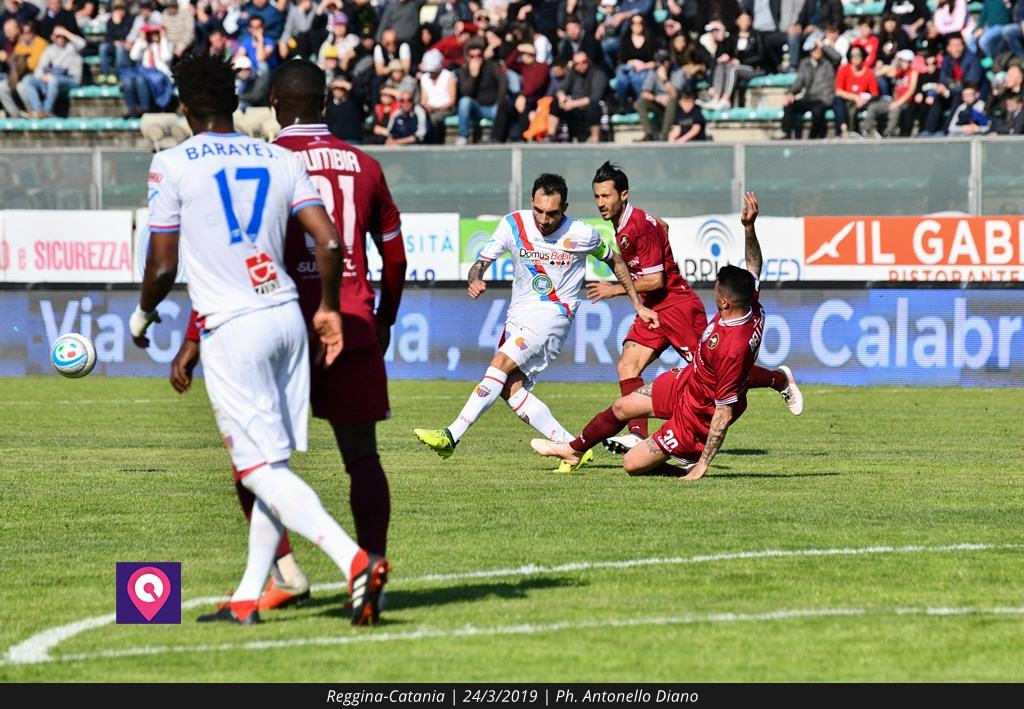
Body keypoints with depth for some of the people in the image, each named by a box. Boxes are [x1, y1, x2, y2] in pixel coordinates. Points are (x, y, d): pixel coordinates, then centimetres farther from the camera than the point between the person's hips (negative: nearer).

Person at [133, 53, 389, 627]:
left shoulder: (172, 166, -4)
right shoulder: (281, 160, 9)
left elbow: (163, 268, -4)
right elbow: (330, 242, 1)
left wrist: (142, 315, 16)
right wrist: (329, 310, 16)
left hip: (232, 329, -6)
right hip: (288, 318, 6)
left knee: (262, 469, -6)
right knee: (274, 465, 12)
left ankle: (356, 560, -23)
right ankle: (248, 599, 17)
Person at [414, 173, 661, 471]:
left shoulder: (582, 235, -7)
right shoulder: (514, 225, -2)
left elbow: (614, 261, 12)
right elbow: (481, 262, 0)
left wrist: (638, 305, 16)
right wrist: (474, 280, -25)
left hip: (554, 313, -5)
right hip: (519, 314, 5)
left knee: (501, 364, -23)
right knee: (511, 388, -11)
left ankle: (452, 436, -26)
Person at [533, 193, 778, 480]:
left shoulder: (733, 349, -40)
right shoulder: (753, 310, -17)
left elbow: (723, 414, -33)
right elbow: (754, 268, 6)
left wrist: (702, 465, -29)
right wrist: (749, 227, -3)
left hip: (697, 413, -9)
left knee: (633, 464, -2)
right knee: (622, 407, 23)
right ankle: (574, 449, 47)